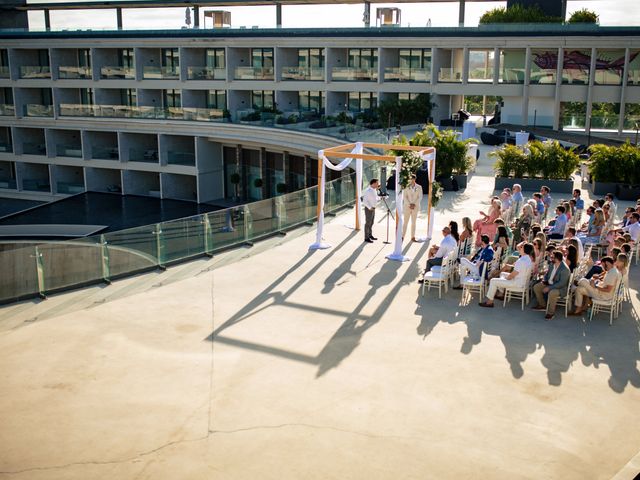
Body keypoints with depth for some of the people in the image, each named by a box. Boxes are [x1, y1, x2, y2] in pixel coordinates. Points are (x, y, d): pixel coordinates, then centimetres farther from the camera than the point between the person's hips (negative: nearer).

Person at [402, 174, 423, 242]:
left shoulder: (419, 187, 3)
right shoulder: (406, 187, 0)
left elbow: (420, 197, 1)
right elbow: (404, 197, -3)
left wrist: (414, 204, -11)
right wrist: (409, 205, -12)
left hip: (415, 207, 1)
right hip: (407, 206, -1)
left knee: (413, 222, 5)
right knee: (406, 222, -2)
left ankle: (413, 237, 8)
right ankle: (402, 236, 0)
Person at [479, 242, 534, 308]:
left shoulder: (521, 261, -30)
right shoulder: (528, 258, 0)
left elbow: (512, 275, -22)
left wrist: (507, 278, -7)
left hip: (517, 283, -10)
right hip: (523, 280, 10)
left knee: (493, 281, -7)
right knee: (502, 274, 30)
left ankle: (489, 302, -1)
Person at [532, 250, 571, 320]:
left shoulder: (565, 269, -26)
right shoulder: (552, 265, 0)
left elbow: (562, 283, -30)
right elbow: (547, 273, 18)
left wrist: (549, 288, -30)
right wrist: (544, 280, -2)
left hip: (561, 288, -9)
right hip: (550, 284, 9)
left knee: (552, 293, -37)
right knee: (536, 287, 2)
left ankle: (551, 312, -17)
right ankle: (542, 305, 16)